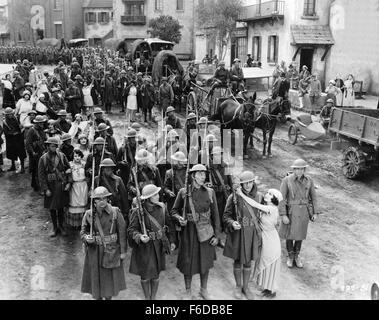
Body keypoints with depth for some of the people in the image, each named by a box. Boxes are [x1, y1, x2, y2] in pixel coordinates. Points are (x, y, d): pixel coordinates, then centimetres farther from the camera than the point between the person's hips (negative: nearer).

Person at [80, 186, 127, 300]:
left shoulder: (115, 212, -10)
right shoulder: (89, 214, -5)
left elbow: (122, 232, -6)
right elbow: (83, 231, 4)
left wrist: (123, 251, -5)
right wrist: (86, 238, -20)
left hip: (111, 251, -1)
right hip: (94, 251, 1)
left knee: (110, 277, 11)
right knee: (96, 277, 10)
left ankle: (108, 297, 33)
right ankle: (97, 297, 31)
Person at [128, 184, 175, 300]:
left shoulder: (161, 208, -1)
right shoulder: (138, 212, -16)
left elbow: (168, 225, 11)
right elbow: (131, 230, -14)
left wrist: (171, 241, 13)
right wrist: (140, 237, -33)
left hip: (159, 246, 4)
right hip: (144, 247, -4)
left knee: (156, 275, 13)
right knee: (145, 276, 9)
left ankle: (153, 297, 33)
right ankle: (147, 297, 32)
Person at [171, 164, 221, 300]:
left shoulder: (210, 192, 0)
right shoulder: (183, 192, -4)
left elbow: (215, 215, 4)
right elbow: (174, 211, 5)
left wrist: (217, 235, 2)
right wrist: (179, 218, -17)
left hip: (205, 233, 2)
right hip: (189, 232, -1)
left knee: (205, 263, 12)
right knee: (188, 263, 6)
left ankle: (204, 290, 34)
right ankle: (188, 291, 28)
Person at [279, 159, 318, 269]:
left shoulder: (309, 180, -6)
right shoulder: (287, 180, -15)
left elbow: (313, 197, 5)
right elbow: (281, 198, -13)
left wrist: (315, 213, 5)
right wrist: (283, 215, -16)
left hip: (304, 211, 2)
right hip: (291, 211, -2)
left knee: (299, 234, 15)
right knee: (289, 235, 9)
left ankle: (297, 256, 36)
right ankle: (290, 256, 31)